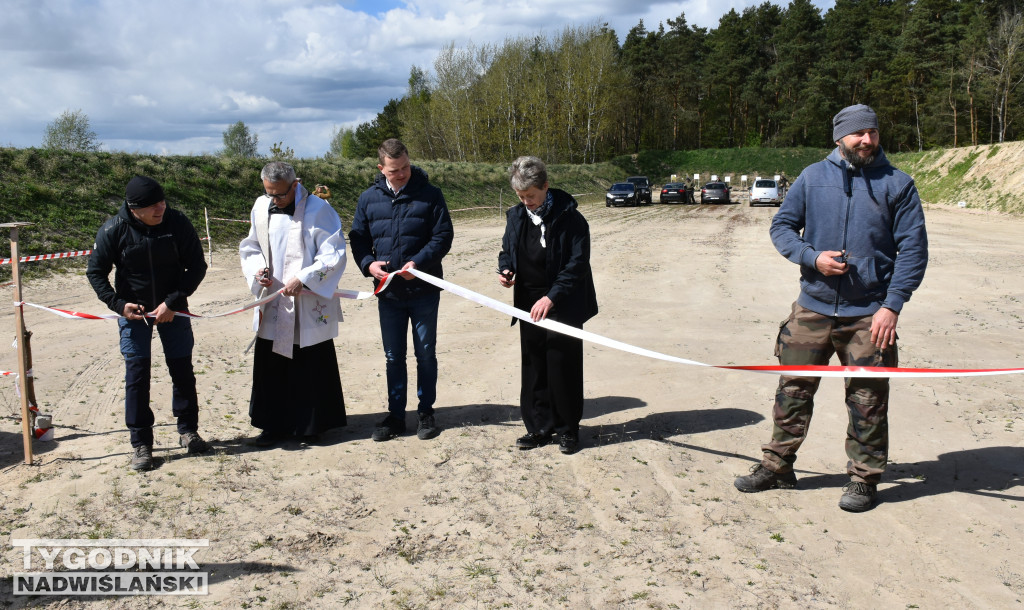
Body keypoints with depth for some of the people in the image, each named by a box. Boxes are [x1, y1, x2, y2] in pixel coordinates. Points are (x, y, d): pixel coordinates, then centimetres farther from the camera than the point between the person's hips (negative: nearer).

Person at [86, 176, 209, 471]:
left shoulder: (178, 223, -15)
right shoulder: (113, 230, -16)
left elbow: (197, 266, -8)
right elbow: (96, 272, -3)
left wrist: (173, 302, -16)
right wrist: (118, 304, -15)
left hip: (172, 309, 1)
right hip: (133, 311, -1)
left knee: (182, 369, 6)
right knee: (137, 372, -2)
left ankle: (188, 430, 25)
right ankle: (140, 443, 9)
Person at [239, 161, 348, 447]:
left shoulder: (318, 210, -11)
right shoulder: (260, 207, 6)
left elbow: (334, 254, -14)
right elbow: (250, 247, 17)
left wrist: (303, 279, -22)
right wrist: (258, 269, -4)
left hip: (309, 307, -5)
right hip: (272, 305, 5)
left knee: (311, 367, 4)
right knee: (271, 366, 9)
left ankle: (312, 425, 19)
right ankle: (275, 425, 21)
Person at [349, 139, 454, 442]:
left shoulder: (429, 194, -4)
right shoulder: (369, 198, 5)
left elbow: (443, 235, -7)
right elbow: (357, 237, 9)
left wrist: (418, 262, -20)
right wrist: (368, 263, -11)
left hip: (423, 291, -2)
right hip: (388, 292, 3)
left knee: (425, 354, 8)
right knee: (393, 357, 11)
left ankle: (426, 412, 22)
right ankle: (395, 415, 22)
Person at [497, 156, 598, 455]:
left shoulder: (569, 218, -13)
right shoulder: (516, 216, 5)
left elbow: (577, 264, -17)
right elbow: (507, 250, 20)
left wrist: (551, 297, -26)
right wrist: (505, 270, -4)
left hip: (563, 307, -5)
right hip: (529, 305, 6)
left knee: (562, 368, -1)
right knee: (533, 368, 10)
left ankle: (568, 429, 14)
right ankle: (539, 428, 21)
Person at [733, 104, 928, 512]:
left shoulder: (897, 184, 1)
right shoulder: (813, 177, 5)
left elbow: (913, 248, 0)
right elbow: (781, 226, 9)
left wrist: (892, 305, -9)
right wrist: (812, 256, -10)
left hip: (868, 315, -1)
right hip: (812, 308, 2)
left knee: (867, 400, 5)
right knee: (793, 389, 8)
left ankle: (864, 478, 21)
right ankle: (777, 465, 23)